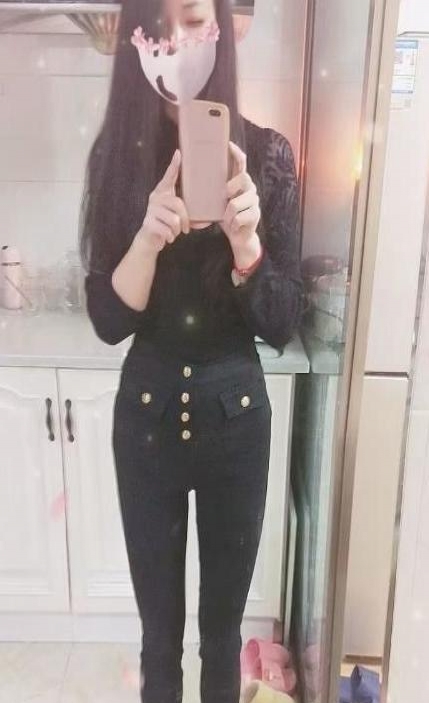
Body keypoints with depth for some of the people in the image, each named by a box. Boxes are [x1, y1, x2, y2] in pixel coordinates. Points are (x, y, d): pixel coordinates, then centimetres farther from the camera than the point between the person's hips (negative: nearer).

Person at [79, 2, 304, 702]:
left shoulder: (267, 155, -7)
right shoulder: (116, 155, -4)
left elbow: (282, 325, -9)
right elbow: (108, 321, -9)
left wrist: (245, 240, -27)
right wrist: (150, 236, -26)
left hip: (236, 414, 0)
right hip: (146, 414, 1)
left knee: (223, 622, 19)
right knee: (159, 625, 19)